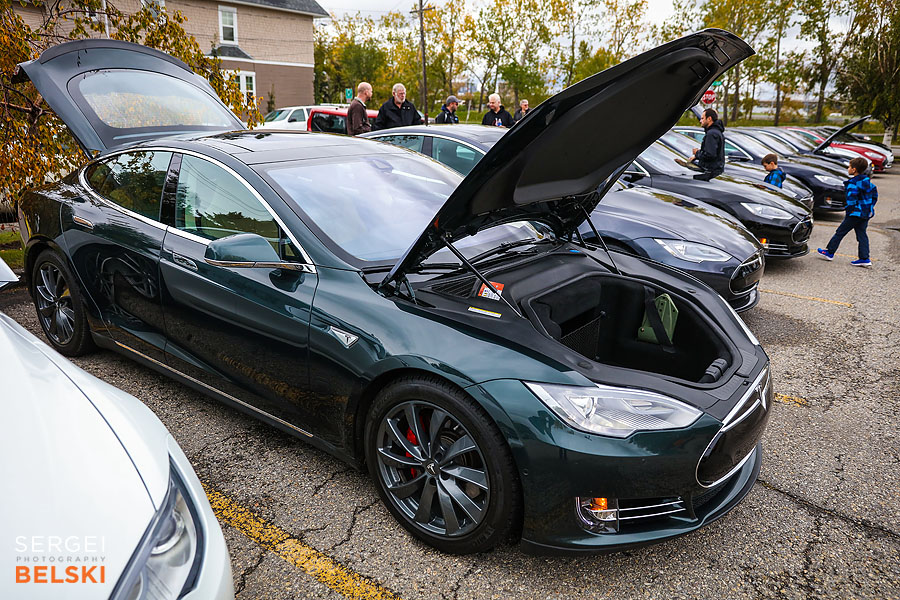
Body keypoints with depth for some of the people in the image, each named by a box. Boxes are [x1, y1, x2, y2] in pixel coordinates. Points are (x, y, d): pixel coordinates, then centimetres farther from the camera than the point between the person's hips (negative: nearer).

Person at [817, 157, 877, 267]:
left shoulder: (852, 184, -17)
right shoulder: (867, 180, 10)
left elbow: (851, 200, -22)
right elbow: (874, 192, 18)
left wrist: (848, 212, -15)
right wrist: (870, 205, 22)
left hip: (856, 213, -8)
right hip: (867, 213, 8)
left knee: (840, 232, 4)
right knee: (862, 234, 9)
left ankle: (829, 252, 13)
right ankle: (864, 258, 6)